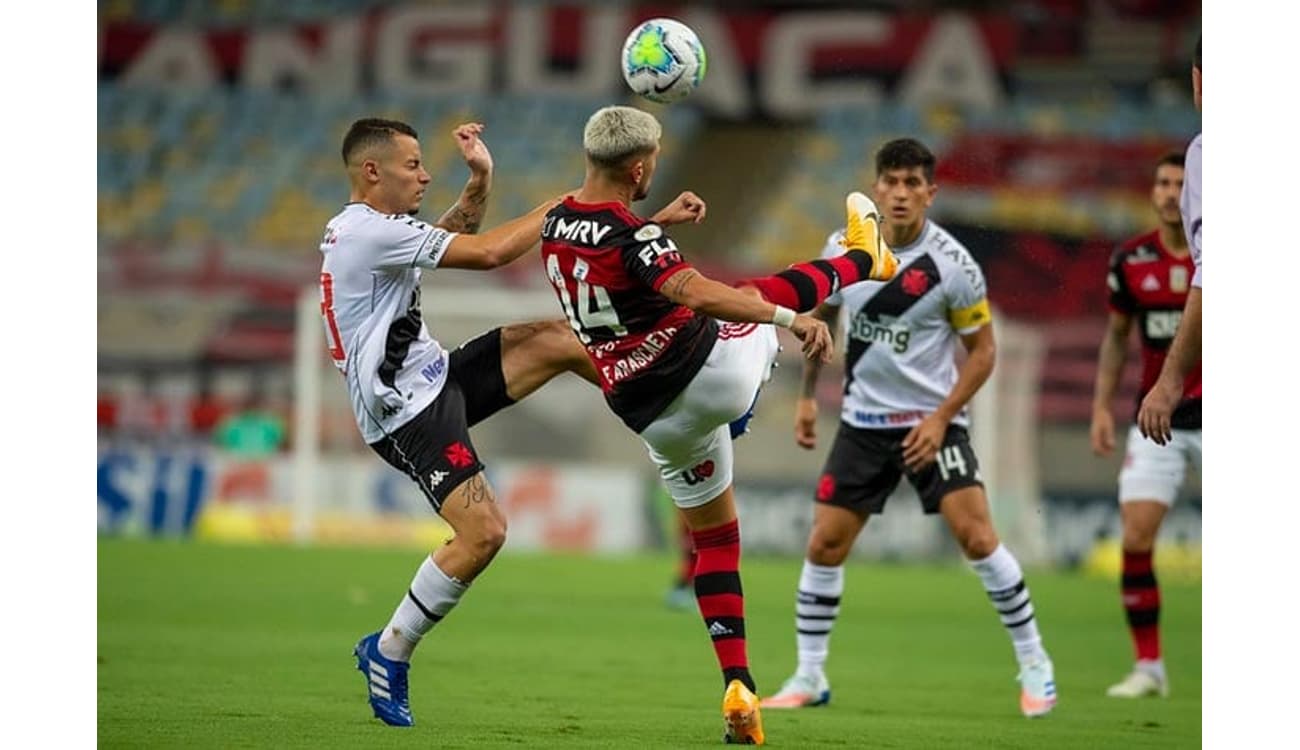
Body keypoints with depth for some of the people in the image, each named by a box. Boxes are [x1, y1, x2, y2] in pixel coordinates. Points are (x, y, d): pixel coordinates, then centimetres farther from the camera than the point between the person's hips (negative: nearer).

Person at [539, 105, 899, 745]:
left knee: (714, 538, 18)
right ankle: (863, 259, 50)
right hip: (716, 371, -7)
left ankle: (738, 685, 7)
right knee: (772, 295, 20)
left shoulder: (555, 227, 2)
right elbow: (696, 294, -39)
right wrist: (788, 319, -45)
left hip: (655, 419, 7)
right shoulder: (633, 236, -22)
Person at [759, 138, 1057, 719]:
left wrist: (941, 418, -15)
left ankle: (1034, 665, -1)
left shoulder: (952, 264, -14)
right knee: (824, 544, -2)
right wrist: (806, 395, 13)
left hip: (931, 422, -4)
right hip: (862, 421, 4)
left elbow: (982, 349, -6)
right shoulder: (843, 247, -3)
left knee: (976, 536, -16)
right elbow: (820, 316, 15)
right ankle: (809, 677, 12)